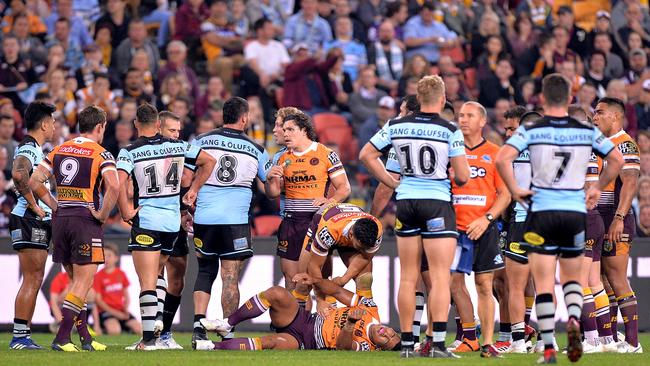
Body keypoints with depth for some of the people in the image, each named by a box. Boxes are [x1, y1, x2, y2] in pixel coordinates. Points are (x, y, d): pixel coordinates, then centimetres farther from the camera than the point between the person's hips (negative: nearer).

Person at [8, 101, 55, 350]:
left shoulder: (33, 149, 19)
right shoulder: (29, 149, -14)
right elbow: (18, 174, -32)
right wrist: (35, 206, -24)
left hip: (37, 222, 10)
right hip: (30, 220, -10)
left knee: (35, 280, 11)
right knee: (32, 280, -9)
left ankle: (23, 336, 13)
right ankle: (19, 336, -9)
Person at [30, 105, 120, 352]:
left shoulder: (59, 151, 10)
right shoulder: (100, 154, -7)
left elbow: (34, 181, 6)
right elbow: (113, 186, -23)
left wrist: (55, 205, 10)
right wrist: (102, 214, -11)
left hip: (61, 220, 6)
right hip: (86, 220, -6)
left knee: (75, 281, 14)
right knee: (83, 283, -3)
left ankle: (85, 337, 16)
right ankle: (61, 338, -12)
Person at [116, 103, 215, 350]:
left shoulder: (130, 152, -8)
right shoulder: (178, 146, 5)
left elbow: (119, 181, -23)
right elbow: (208, 161, 13)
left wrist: (125, 212, -12)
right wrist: (194, 189, 19)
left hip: (145, 221, -5)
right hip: (173, 220, 5)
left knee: (147, 281, -5)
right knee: (156, 272, 24)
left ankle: (148, 338, -9)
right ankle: (158, 317, 6)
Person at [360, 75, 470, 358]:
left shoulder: (396, 126, 2)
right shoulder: (450, 131, -11)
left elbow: (366, 156, 8)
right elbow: (462, 176, -12)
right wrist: (455, 177, 12)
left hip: (406, 202, 4)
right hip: (437, 204, -4)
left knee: (408, 278, 10)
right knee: (440, 277, -3)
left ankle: (406, 343, 11)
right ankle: (438, 343, -12)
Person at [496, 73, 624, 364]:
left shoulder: (531, 130, -6)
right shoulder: (586, 131, 2)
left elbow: (502, 158, -19)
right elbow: (617, 159, 9)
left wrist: (514, 190, -6)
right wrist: (598, 188, 19)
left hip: (542, 212, -2)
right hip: (576, 211, 2)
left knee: (544, 284, 1)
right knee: (571, 278, 17)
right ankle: (574, 321, -12)